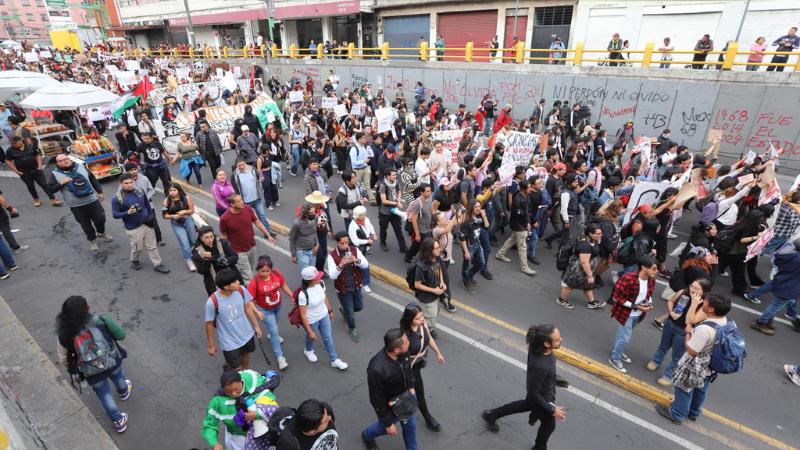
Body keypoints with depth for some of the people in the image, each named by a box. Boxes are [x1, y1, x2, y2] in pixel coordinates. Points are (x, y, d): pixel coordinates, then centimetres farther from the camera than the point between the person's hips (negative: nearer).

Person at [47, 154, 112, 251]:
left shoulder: (81, 167, 2)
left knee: (100, 219, 11)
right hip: (76, 206, -2)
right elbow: (49, 190, -6)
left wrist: (100, 192, 8)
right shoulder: (55, 174, -5)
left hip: (92, 201, 2)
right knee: (86, 224, 10)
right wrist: (61, 183, -20)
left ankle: (101, 233, 41)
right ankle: (92, 240, 32)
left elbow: (93, 179, 10)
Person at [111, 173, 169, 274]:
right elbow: (115, 214, -13)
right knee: (137, 248, 12)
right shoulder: (117, 198, -17)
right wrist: (128, 212, -28)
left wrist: (151, 216, 13)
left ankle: (157, 265, 20)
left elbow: (147, 204, 10)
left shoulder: (140, 191, -4)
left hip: (147, 223, 4)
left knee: (152, 246, 11)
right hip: (133, 228, -3)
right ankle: (134, 261, 42)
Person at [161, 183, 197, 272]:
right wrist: (173, 216, -25)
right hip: (176, 224, -1)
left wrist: (184, 211, -24)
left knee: (193, 240, 19)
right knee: (184, 243, -6)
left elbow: (192, 210, -5)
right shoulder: (166, 201, -12)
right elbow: (164, 215, -7)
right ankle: (189, 261, 8)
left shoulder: (186, 198, -12)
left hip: (188, 221, 2)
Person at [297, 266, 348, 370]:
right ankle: (308, 350, 60)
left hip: (324, 316, 4)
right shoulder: (303, 294, -35)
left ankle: (334, 360, 38)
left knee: (328, 338, 19)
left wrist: (330, 311, 13)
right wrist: (310, 331, -18)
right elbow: (303, 315, -24)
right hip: (311, 321, -4)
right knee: (311, 337, 26)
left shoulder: (321, 283, -20)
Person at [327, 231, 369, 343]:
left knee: (359, 307, 24)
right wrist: (340, 265, -42)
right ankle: (353, 329, 42)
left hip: (356, 287, 4)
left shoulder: (355, 250, -10)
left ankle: (344, 310, 54)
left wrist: (356, 260, -33)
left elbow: (366, 265, -14)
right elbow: (332, 275, -25)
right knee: (350, 313, 12)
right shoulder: (332, 255, -19)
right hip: (343, 290, -4)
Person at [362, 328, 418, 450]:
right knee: (384, 428, 24)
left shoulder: (403, 352, -25)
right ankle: (367, 436, 57)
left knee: (410, 425, 25)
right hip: (389, 406, -4)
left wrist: (412, 387, -3)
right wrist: (388, 423, -14)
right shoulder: (377, 369, -42)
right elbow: (377, 400, -25)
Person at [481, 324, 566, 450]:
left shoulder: (537, 347, -23)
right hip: (542, 397, -7)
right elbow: (533, 393, -30)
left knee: (528, 404, 35)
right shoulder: (540, 366, -45)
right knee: (549, 425, 23)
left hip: (537, 390, 7)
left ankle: (491, 414, 51)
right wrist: (552, 410, -19)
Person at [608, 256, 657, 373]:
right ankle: (615, 359, 22)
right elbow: (617, 297, -24)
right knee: (625, 338, 0)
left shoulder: (651, 279, -7)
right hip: (625, 313, -7)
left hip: (638, 315, 7)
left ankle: (617, 351, 48)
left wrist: (649, 303, -6)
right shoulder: (628, 278, -30)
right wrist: (635, 306, -24)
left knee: (623, 333, 25)